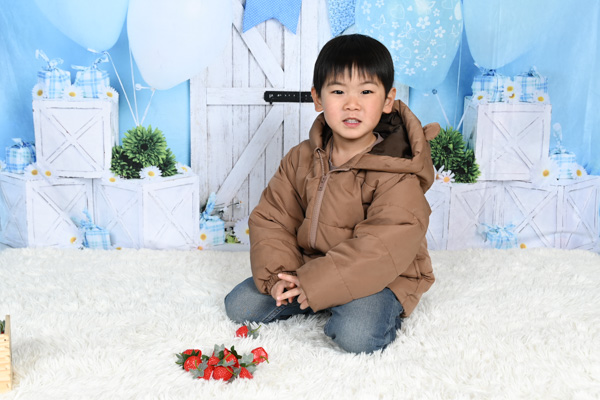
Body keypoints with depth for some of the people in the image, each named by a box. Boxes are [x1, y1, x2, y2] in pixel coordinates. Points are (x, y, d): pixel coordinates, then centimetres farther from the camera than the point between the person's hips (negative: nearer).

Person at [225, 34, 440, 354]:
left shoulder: (398, 175, -19)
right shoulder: (301, 159, 0)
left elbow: (385, 249, -27)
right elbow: (271, 218, 3)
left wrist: (314, 283, -28)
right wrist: (277, 275, -15)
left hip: (376, 277, -5)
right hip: (307, 266, 6)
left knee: (356, 335, -33)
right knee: (238, 305, -1)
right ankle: (328, 302, 11)